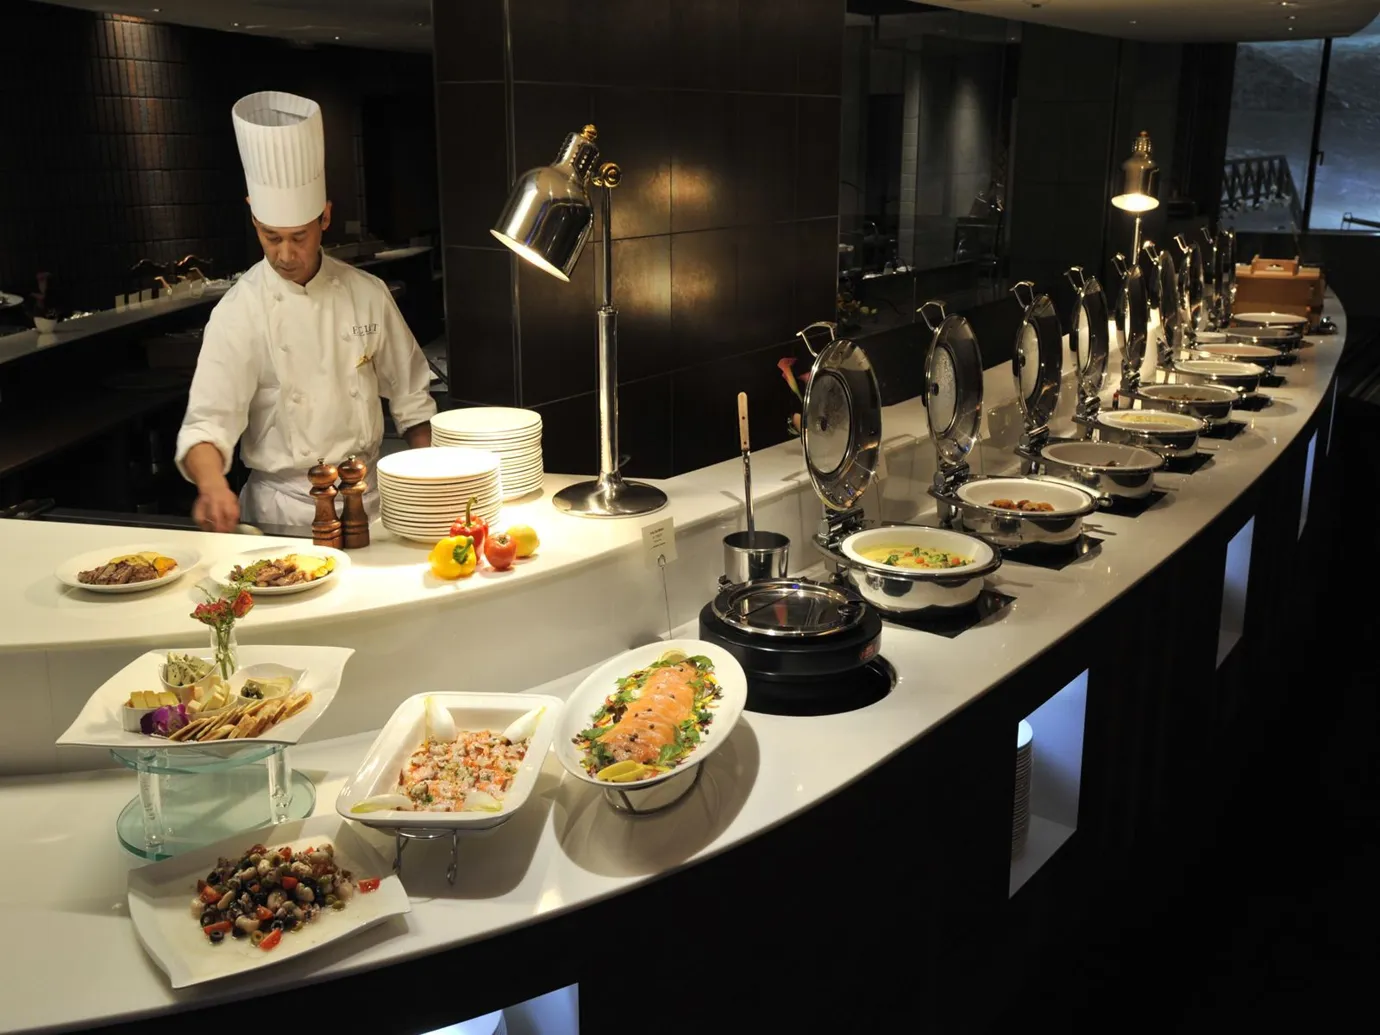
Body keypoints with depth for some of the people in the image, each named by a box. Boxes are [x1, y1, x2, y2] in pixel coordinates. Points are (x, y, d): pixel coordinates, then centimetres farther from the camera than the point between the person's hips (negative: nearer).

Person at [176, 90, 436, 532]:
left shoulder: (367, 294, 3)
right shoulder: (239, 312, -6)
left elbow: (411, 400, 12)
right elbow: (207, 422, -11)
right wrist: (213, 486, -32)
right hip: (283, 513, -1)